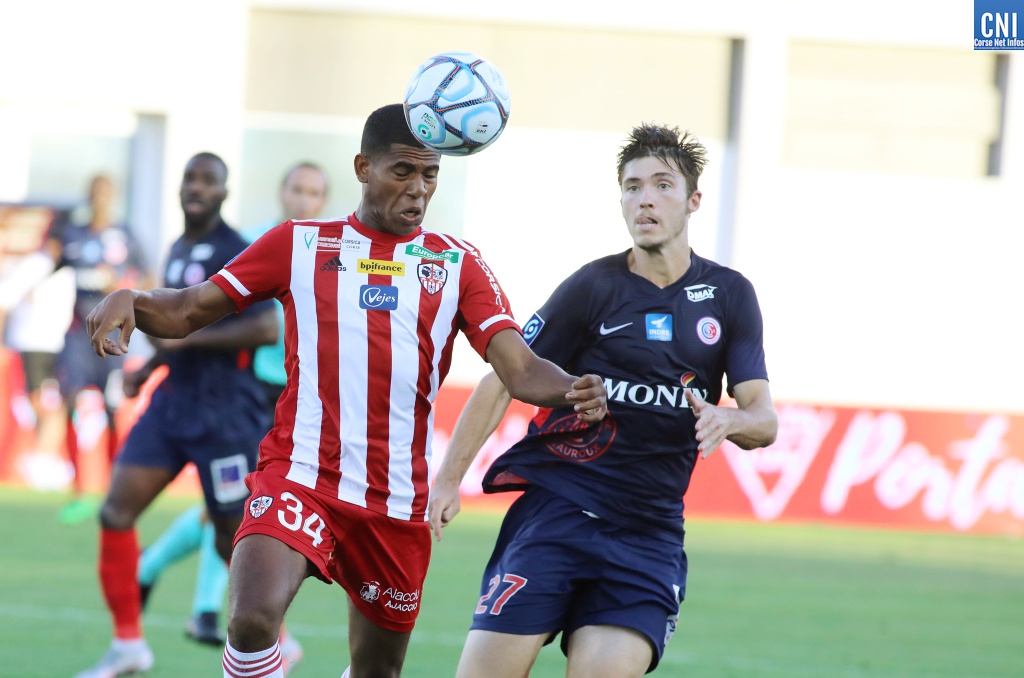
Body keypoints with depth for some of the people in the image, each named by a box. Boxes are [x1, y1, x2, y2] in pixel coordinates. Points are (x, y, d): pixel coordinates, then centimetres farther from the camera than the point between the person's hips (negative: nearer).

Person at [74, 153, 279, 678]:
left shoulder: (235, 253, -13)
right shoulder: (179, 251, 13)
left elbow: (266, 329, -23)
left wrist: (188, 338, -22)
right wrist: (150, 368, 16)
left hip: (223, 412, -8)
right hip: (173, 400, 8)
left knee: (234, 539, 1)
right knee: (116, 512, -4)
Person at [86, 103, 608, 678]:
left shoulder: (456, 265, 9)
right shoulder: (300, 244, 8)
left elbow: (520, 370, -2)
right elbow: (185, 314, 9)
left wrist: (574, 391, -25)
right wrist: (129, 302, -13)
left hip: (398, 501, 2)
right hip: (299, 477, -2)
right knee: (253, 620, -28)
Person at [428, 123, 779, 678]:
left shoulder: (729, 295, 8)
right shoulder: (593, 288, -1)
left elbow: (763, 421, 4)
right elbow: (504, 379, 1)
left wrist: (728, 420, -21)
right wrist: (449, 478, -8)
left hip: (650, 533, 2)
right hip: (556, 504, -2)